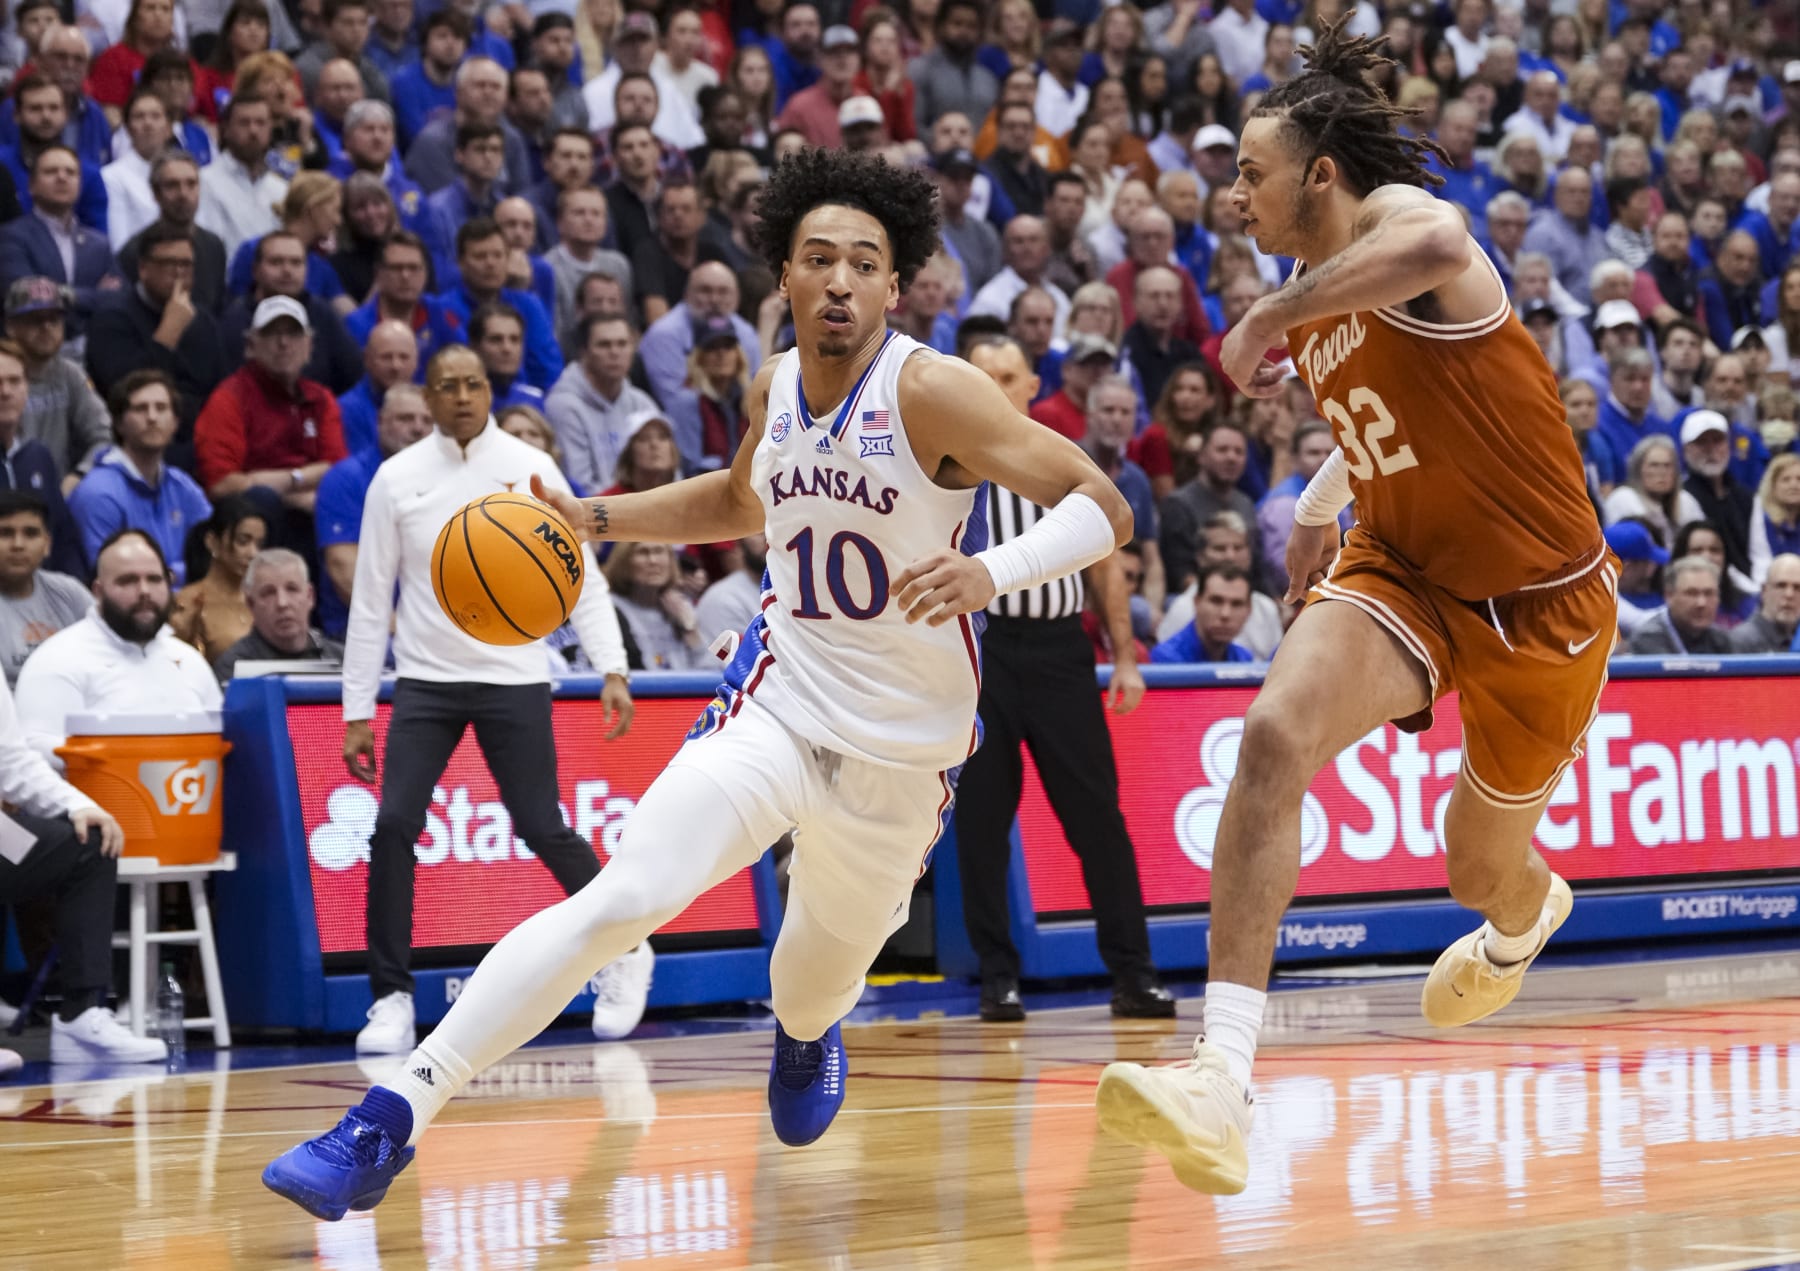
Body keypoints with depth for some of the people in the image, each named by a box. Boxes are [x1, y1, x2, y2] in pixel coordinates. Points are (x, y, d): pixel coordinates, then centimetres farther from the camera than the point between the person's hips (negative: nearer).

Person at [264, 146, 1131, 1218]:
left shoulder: (933, 392, -17)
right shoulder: (776, 388, 1)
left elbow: (1104, 507, -20)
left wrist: (990, 572, -38)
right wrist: (593, 518, 11)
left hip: (905, 749, -2)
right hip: (780, 700, 2)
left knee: (826, 967, 21)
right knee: (624, 898, -21)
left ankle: (807, 1036, 63)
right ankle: (390, 1120, -23)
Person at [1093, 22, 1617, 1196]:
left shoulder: (1395, 212, -19)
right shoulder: (1321, 304, 5)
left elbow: (1436, 246, -48)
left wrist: (1268, 320, -38)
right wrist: (1325, 499, 13)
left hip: (1540, 600, -6)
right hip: (1403, 567, 6)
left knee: (1485, 869, 13)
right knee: (1275, 734, -26)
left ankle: (1524, 921, 58)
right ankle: (1224, 1079, -34)